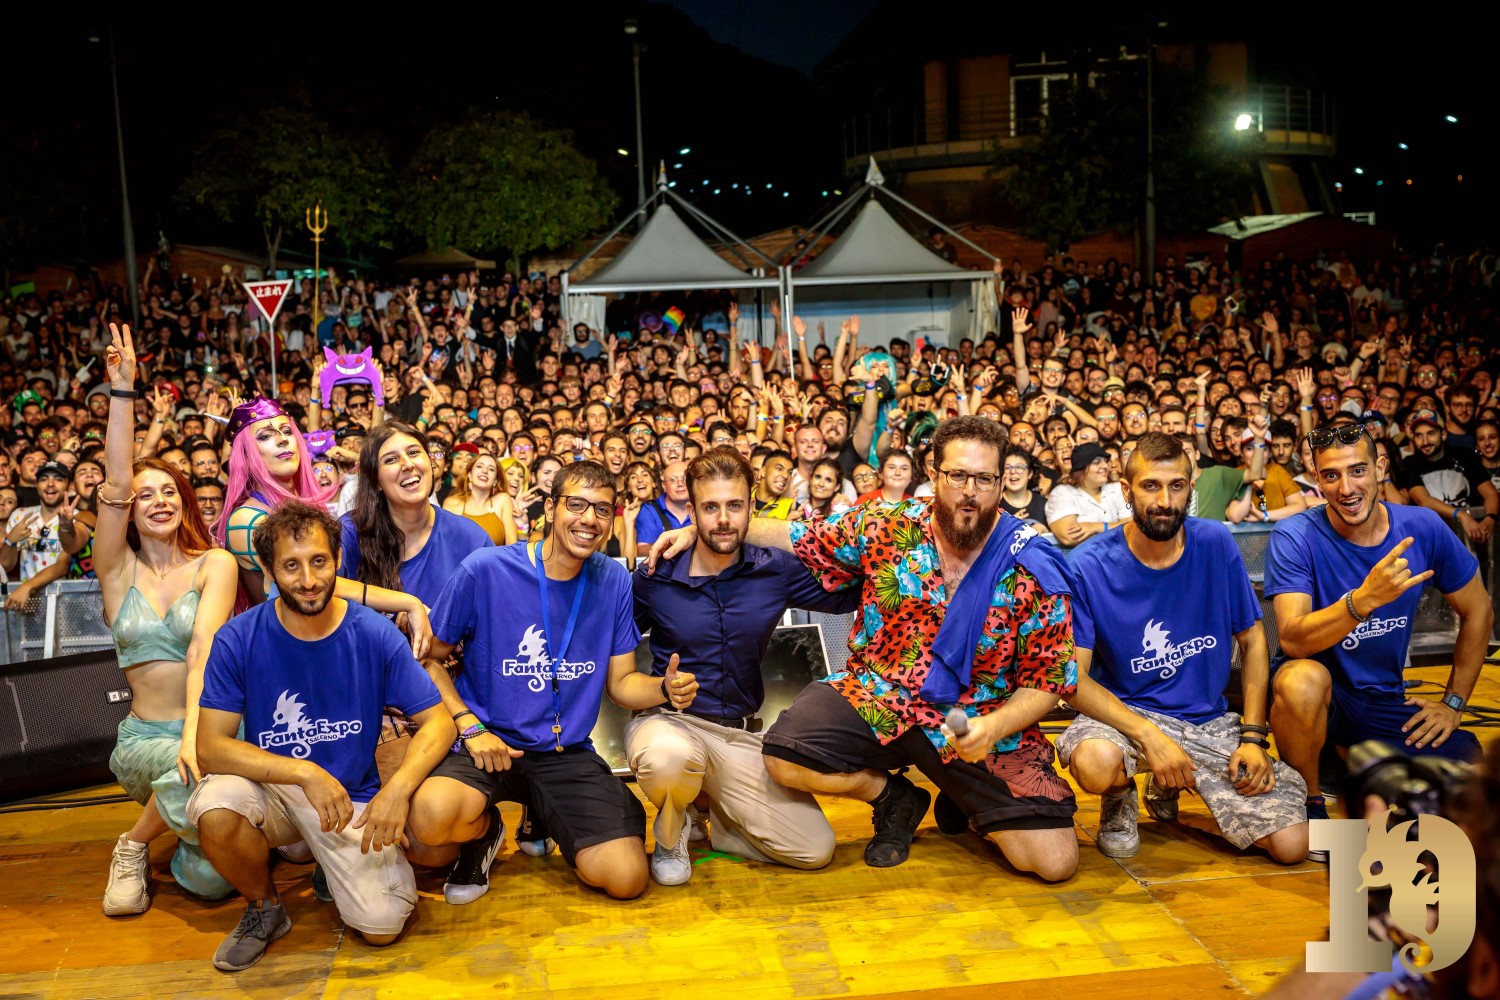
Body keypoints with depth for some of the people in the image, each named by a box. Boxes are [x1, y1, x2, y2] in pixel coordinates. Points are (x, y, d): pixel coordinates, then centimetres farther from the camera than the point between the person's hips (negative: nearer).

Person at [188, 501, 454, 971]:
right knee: (215, 809, -33)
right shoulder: (238, 640, -12)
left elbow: (438, 721, -8)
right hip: (270, 788, 0)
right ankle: (264, 907, 0)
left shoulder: (375, 635, -11)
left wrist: (398, 787, -26)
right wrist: (304, 772, -29)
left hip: (353, 798, 0)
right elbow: (210, 746, -16)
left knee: (381, 926, -16)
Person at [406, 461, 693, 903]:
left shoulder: (614, 581, 2)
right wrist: (470, 727, -13)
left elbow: (621, 682, 7)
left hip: (568, 754, 3)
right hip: (489, 741, -3)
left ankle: (545, 821, 19)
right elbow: (429, 659, 0)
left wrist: (665, 688, -16)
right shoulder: (485, 570, -9)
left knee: (627, 878, -14)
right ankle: (485, 827, 5)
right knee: (430, 820, -35)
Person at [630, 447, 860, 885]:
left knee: (815, 849, -8)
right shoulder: (656, 577, -5)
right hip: (669, 721, -3)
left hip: (742, 734, 3)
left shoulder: (777, 569, 0)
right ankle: (672, 828, -2)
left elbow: (851, 594, 8)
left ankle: (702, 809, 16)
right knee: (670, 759, -41)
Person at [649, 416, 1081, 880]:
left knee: (1055, 861, -13)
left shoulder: (1033, 571, -9)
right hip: (875, 698, 1)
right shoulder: (885, 527, -4)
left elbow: (1046, 683, -5)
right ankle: (893, 797, 8)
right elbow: (798, 537, 10)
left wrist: (994, 726, -25)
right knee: (786, 759, -25)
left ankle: (963, 804, 22)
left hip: (981, 723, -1)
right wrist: (701, 530, 7)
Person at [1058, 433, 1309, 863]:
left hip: (1211, 719, 4)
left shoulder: (1215, 544, -4)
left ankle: (1168, 787, 19)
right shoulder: (1088, 567, -13)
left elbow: (1252, 639, 5)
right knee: (1095, 762, -39)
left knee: (1292, 844, -9)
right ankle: (1120, 796, 3)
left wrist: (1253, 736, -4)